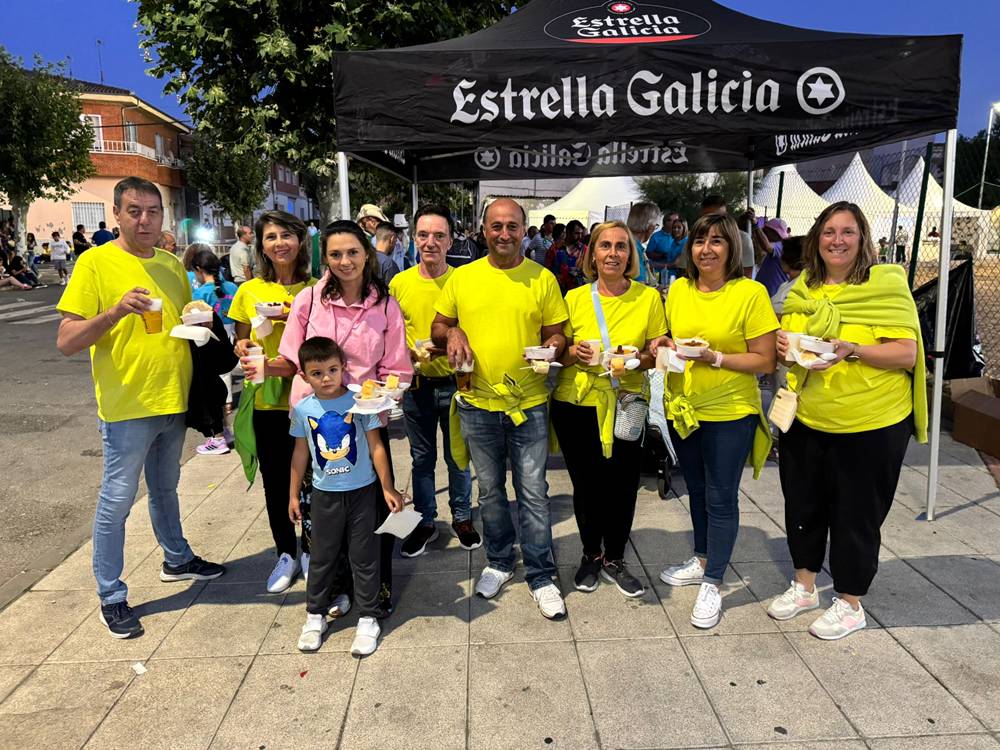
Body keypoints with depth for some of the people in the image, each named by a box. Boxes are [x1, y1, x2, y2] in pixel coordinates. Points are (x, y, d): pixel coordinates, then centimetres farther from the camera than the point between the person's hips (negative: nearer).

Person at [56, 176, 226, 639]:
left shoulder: (172, 265, 8)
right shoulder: (95, 262, -10)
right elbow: (65, 341, -14)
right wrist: (116, 311, -29)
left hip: (173, 400, 6)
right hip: (126, 405, -5)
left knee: (165, 488, 22)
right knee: (117, 500, 4)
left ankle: (176, 560, 39)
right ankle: (111, 597, 17)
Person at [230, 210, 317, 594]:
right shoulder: (249, 291, 1)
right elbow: (241, 340, 10)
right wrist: (244, 350, -12)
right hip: (266, 403, 2)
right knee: (275, 481, 12)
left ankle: (310, 550, 31)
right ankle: (285, 553, 32)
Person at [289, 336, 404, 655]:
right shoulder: (303, 410, -4)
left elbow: (376, 447, -7)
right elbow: (300, 454, 7)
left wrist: (388, 488, -8)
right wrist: (293, 495, 11)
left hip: (361, 491, -2)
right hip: (324, 494, 2)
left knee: (364, 556, 7)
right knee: (322, 556, 14)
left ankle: (368, 619, 20)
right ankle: (315, 615, 32)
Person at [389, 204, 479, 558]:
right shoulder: (399, 283, -2)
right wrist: (407, 353, -12)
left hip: (455, 382, -1)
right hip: (416, 383, 2)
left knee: (458, 457, 13)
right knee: (422, 458, 15)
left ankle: (462, 518, 33)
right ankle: (425, 521, 31)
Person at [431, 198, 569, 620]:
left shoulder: (542, 278, -1)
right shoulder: (462, 278, 2)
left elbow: (557, 334, 4)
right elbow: (438, 326, 10)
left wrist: (551, 348, -17)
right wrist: (452, 334, -11)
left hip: (529, 402, -1)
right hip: (478, 402, 2)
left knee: (533, 493, 4)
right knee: (490, 490, 16)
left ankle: (541, 577, 19)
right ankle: (498, 563, 35)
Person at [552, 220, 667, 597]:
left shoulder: (649, 297, -1)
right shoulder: (575, 298, 1)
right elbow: (559, 352, 7)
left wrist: (635, 360, -18)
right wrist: (575, 353, -15)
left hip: (625, 406, 0)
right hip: (576, 404, 1)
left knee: (622, 485, 5)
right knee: (586, 484, 11)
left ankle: (614, 560, 29)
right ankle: (591, 555, 34)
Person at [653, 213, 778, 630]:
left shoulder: (750, 293, -12)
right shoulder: (678, 290, 3)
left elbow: (765, 362, -12)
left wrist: (714, 357, -23)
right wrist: (664, 346, -6)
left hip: (729, 413, -5)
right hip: (682, 408, 5)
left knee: (720, 498, 4)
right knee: (697, 490, 20)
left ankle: (712, 585, 18)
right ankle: (702, 561, 39)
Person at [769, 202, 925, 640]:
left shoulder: (887, 284, -10)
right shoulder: (803, 288, 6)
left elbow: (907, 354, -14)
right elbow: (786, 341, 16)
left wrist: (852, 349, -28)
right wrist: (784, 347, -6)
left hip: (871, 425, -5)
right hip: (806, 419, 5)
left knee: (857, 515, 8)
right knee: (803, 504, 16)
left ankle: (850, 604, 27)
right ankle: (804, 586, 37)